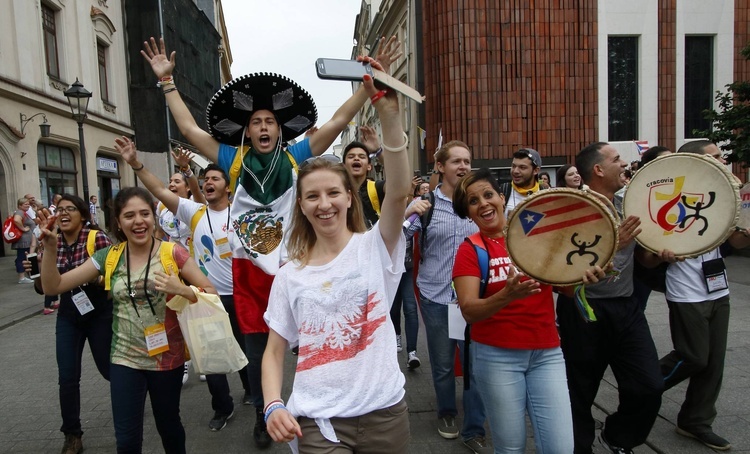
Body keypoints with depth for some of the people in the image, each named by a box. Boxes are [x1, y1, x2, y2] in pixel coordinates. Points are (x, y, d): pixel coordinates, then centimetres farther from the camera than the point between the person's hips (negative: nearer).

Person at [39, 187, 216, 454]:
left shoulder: (173, 253, -10)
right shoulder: (108, 257, -1)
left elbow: (210, 293, -8)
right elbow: (53, 286, 1)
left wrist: (181, 289, -26)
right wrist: (50, 248, -14)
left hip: (166, 358, -2)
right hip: (125, 359, 2)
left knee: (168, 425, 18)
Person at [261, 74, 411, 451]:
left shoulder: (375, 247, -6)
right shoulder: (289, 276, 0)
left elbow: (399, 192, -23)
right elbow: (274, 350, 5)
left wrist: (388, 113, -32)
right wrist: (273, 405, -11)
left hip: (383, 412, 0)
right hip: (318, 421, 1)